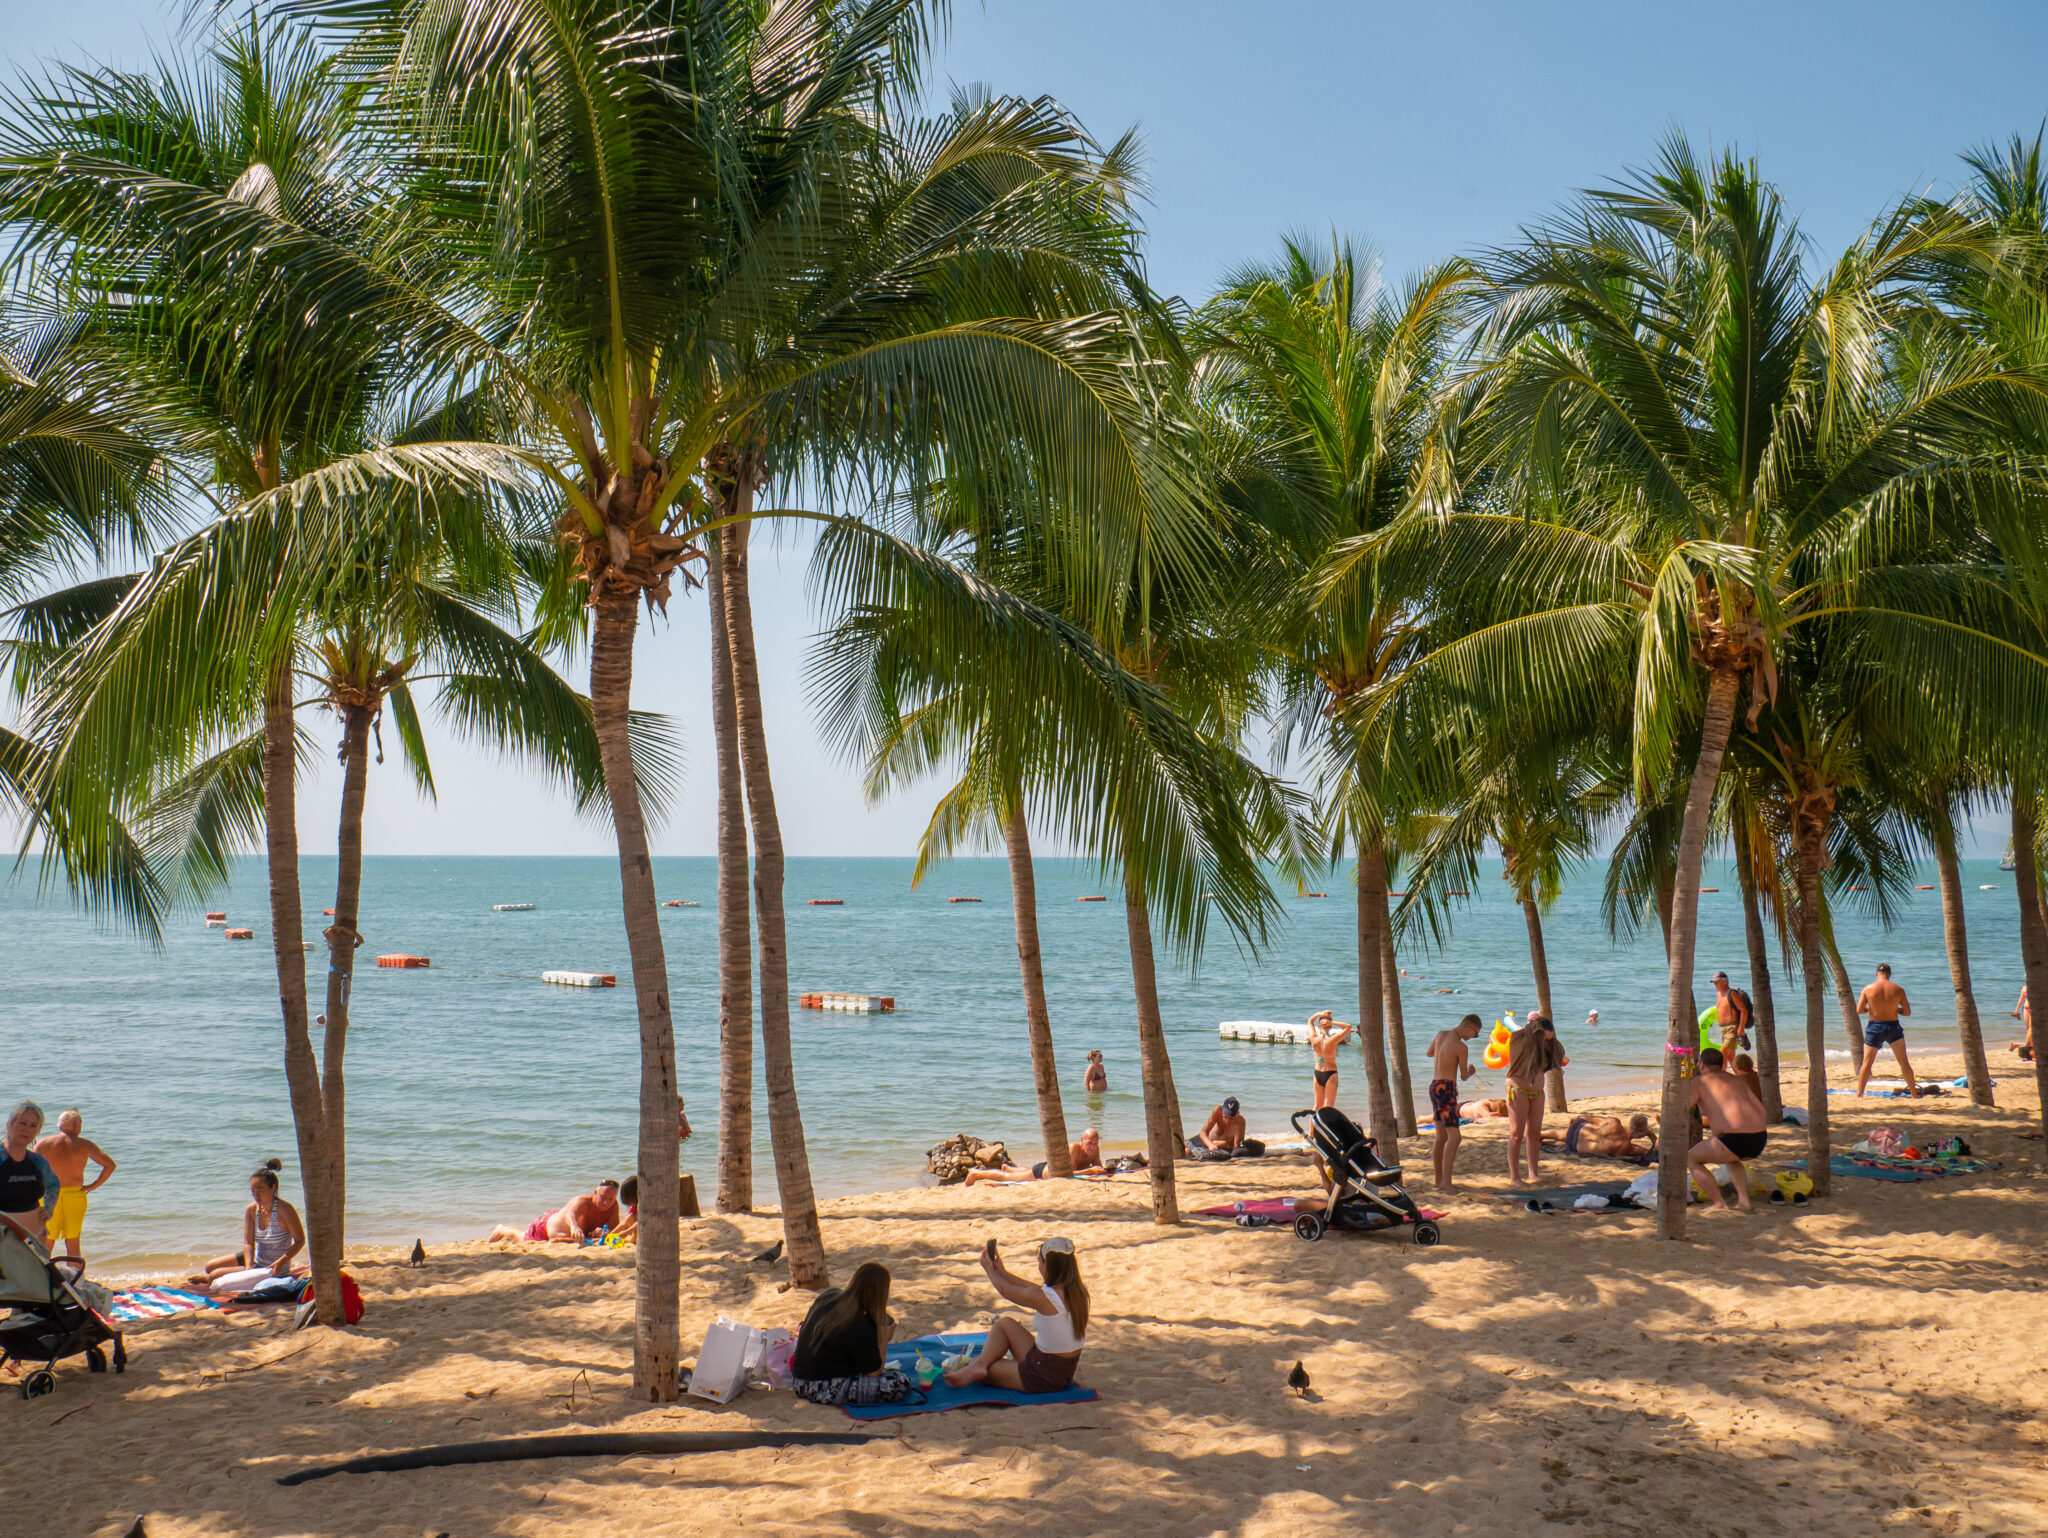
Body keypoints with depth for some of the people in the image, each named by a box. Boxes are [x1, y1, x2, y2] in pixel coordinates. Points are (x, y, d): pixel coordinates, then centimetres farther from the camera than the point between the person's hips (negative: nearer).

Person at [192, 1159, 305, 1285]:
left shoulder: (284, 1209, -24)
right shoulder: (251, 1210, -6)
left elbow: (300, 1241, -17)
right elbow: (248, 1243, -10)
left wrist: (281, 1261, -30)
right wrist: (249, 1267, -26)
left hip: (272, 1269, -7)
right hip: (255, 1258, 7)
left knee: (215, 1275, -8)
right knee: (210, 1266, 11)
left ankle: (208, 1279, 26)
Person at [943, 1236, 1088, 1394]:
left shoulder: (1042, 1298, -25)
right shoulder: (1079, 1291, -3)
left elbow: (1005, 1290, -5)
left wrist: (989, 1269, 15)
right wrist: (1003, 1273, 22)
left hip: (1044, 1377, -8)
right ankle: (980, 1364, 2)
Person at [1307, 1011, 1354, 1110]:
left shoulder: (1314, 1039, -9)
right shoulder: (1332, 1041, -21)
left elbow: (1310, 1021, 8)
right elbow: (1348, 1027, -14)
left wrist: (1320, 1014, -6)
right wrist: (1331, 1022, -18)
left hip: (1317, 1073, 4)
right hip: (1330, 1074, -4)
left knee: (1318, 1105, 18)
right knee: (1328, 1106, 1)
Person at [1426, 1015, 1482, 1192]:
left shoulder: (1440, 1034, 8)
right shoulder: (1461, 1047, -14)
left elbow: (1429, 1053, 28)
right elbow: (1464, 1076, -2)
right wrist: (1471, 1071, 20)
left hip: (1435, 1086, 9)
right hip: (1447, 1089, -9)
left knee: (1442, 1136, 14)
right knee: (1454, 1136, -13)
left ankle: (1439, 1179, 18)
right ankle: (1446, 1181, -23)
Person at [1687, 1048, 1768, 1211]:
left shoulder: (1699, 1082, 8)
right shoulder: (1736, 1080, 25)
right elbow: (1761, 1110, 23)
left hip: (1733, 1139, -7)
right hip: (1759, 1141, 7)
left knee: (1691, 1159, 16)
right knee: (1731, 1159, 38)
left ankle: (1719, 1204, 5)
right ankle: (1744, 1201, 19)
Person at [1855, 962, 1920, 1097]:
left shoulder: (1868, 989, -7)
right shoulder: (1898, 989, -5)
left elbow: (1859, 1010, -4)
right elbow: (1908, 1012, -2)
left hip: (1875, 1027, 0)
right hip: (1893, 1027, 1)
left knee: (1867, 1063, 7)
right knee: (1904, 1062, 9)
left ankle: (1859, 1094, 6)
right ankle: (1914, 1094, 12)